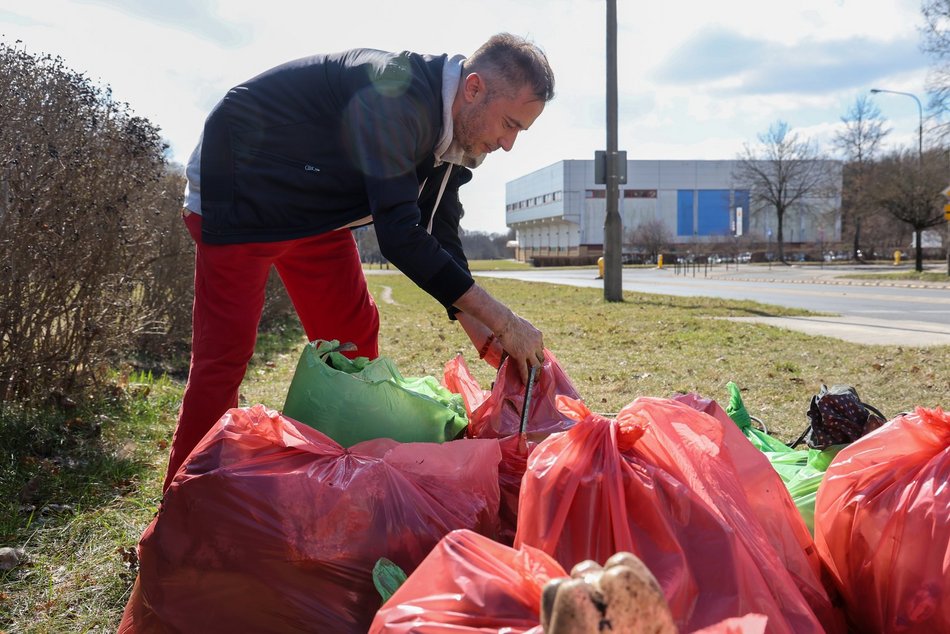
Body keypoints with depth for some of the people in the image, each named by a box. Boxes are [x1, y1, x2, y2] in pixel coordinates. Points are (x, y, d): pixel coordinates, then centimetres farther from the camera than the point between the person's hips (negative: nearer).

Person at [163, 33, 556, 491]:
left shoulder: (452, 142, -4)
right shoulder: (397, 96, -33)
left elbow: (441, 239, 1)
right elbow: (400, 237, -35)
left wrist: (482, 335, -9)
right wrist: (502, 320, -31)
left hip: (313, 210, 9)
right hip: (240, 198, -9)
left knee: (354, 337, 6)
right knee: (225, 352, -12)